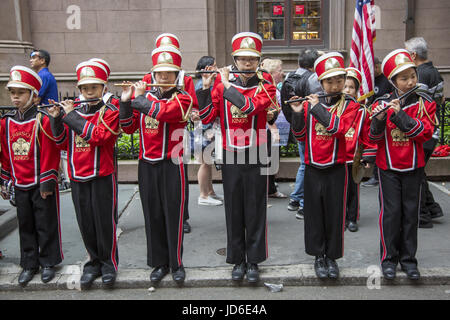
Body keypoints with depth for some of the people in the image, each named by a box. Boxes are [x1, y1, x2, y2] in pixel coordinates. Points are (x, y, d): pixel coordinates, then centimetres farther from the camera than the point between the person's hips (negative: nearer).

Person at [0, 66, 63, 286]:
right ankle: (29, 264, 28)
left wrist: (47, 181, -14)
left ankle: (48, 262, 22)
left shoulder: (43, 120, -12)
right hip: (19, 185, 5)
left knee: (46, 224, 7)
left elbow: (50, 153, -13)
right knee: (25, 225, 15)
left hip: (41, 184, -5)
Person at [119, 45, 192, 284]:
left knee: (173, 215, 3)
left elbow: (164, 112, -24)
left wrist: (139, 98, -12)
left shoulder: (182, 98, -4)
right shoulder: (145, 96, 9)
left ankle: (176, 263, 20)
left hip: (172, 165, -4)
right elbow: (129, 128, 7)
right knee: (153, 215, 10)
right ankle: (159, 263, 25)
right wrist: (125, 102, -5)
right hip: (147, 165, 4)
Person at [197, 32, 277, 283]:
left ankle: (254, 261, 21)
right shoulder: (222, 83, 4)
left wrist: (227, 85, -15)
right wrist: (206, 87, -9)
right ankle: (237, 260, 24)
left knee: (255, 210, 6)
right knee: (234, 210, 9)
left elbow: (249, 106, -23)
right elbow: (206, 117, 0)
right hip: (230, 156, 2)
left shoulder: (266, 85, -2)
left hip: (256, 156, -1)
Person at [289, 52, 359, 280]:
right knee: (314, 214, 9)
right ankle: (319, 256, 25)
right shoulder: (310, 103, 4)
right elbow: (300, 135, 2)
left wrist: (318, 108, -20)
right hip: (313, 169, 2)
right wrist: (297, 113, -13)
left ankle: (332, 257, 24)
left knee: (334, 214, 7)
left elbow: (339, 128, -20)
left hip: (336, 169, -1)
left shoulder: (350, 105, -1)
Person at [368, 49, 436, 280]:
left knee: (411, 211, 8)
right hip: (388, 166, -1)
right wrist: (378, 120, -27)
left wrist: (400, 114, -24)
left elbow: (425, 133, -14)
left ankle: (408, 258, 21)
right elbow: (374, 137, -7)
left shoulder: (425, 103, -2)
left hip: (413, 166, 1)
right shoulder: (382, 104, -4)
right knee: (390, 211, 2)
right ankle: (389, 257, 16)